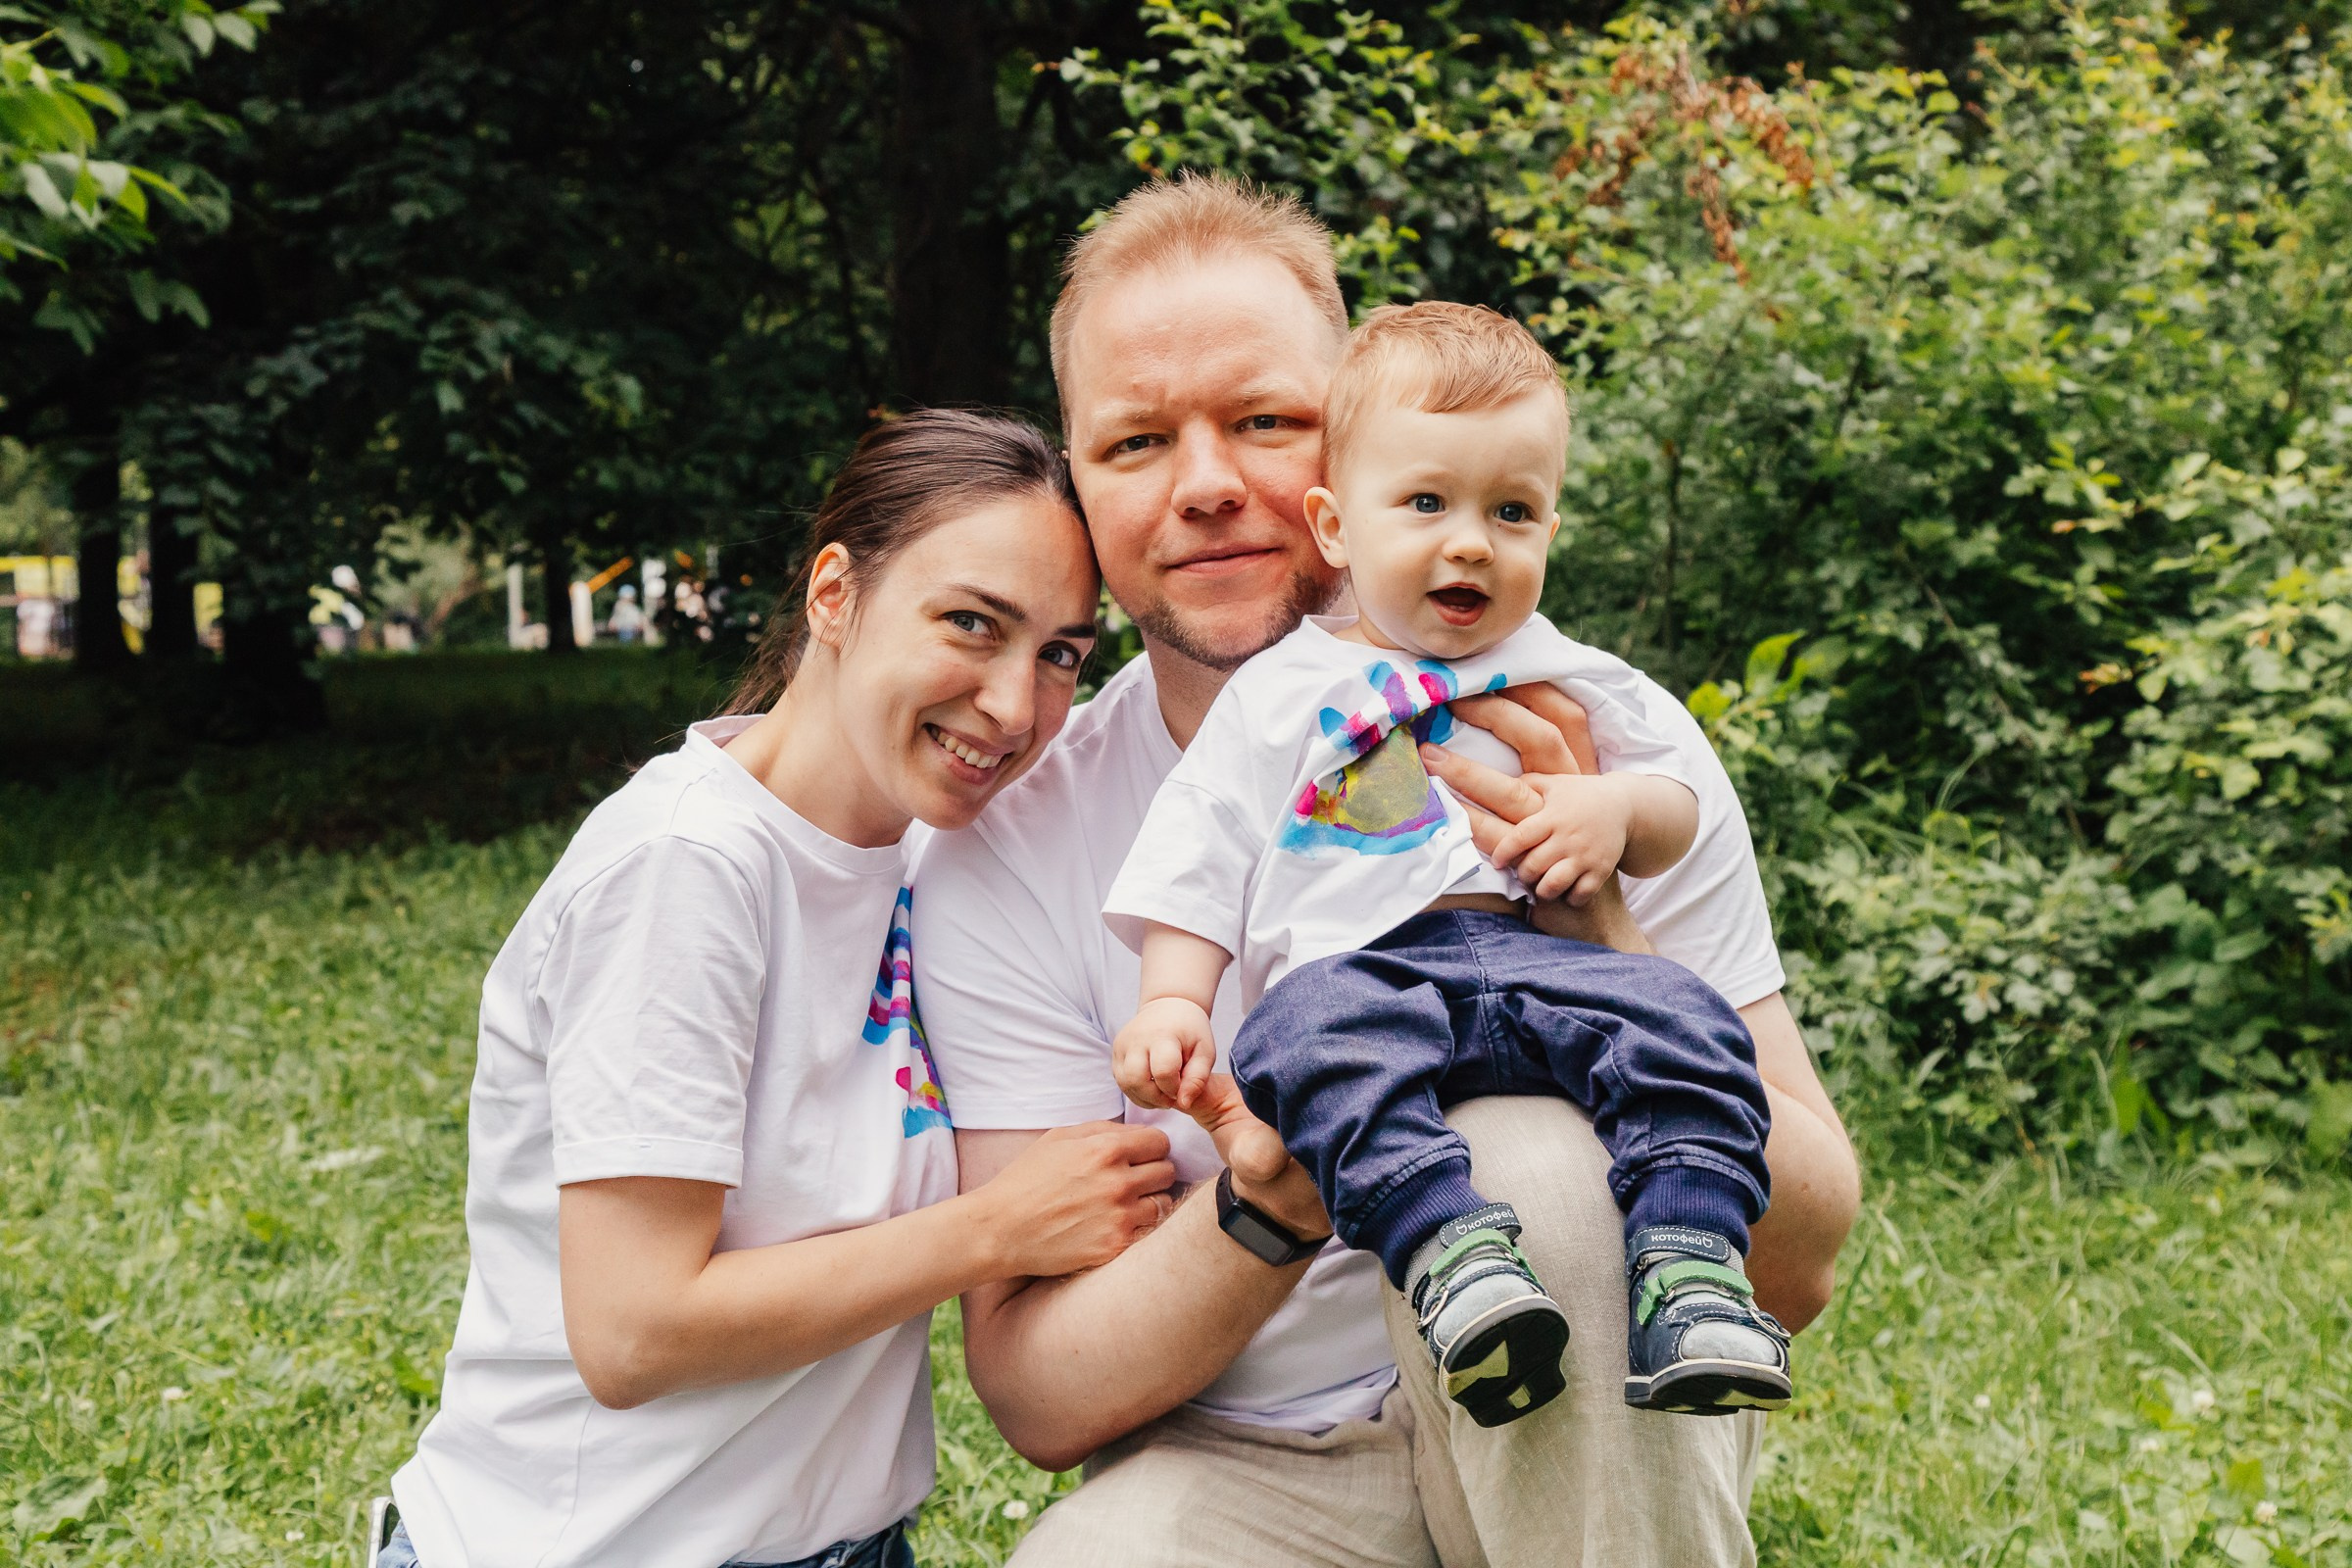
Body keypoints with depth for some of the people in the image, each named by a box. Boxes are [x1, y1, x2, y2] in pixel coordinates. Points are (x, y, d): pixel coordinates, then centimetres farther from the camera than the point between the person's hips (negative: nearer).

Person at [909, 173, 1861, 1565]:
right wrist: (1263, 1214, -30)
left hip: (1595, 1437, 0)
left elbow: (1800, 1261, -10)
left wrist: (1601, 945, -27)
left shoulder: (1598, 740, -10)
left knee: (1522, 1143, -31)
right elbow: (1033, 1393, -9)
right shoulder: (1007, 855, -7)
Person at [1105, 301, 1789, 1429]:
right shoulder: (1282, 694, 15)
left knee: (1678, 1024, -26)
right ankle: (1452, 1253, -50)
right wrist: (1173, 1002, -3)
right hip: (1352, 964, -2)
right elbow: (1199, 863, 11)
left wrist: (1620, 807, 0)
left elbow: (1675, 809, 24)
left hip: (1532, 956, 3)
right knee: (1324, 1041, -37)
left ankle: (1689, 1265, -34)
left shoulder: (1565, 679, 22)